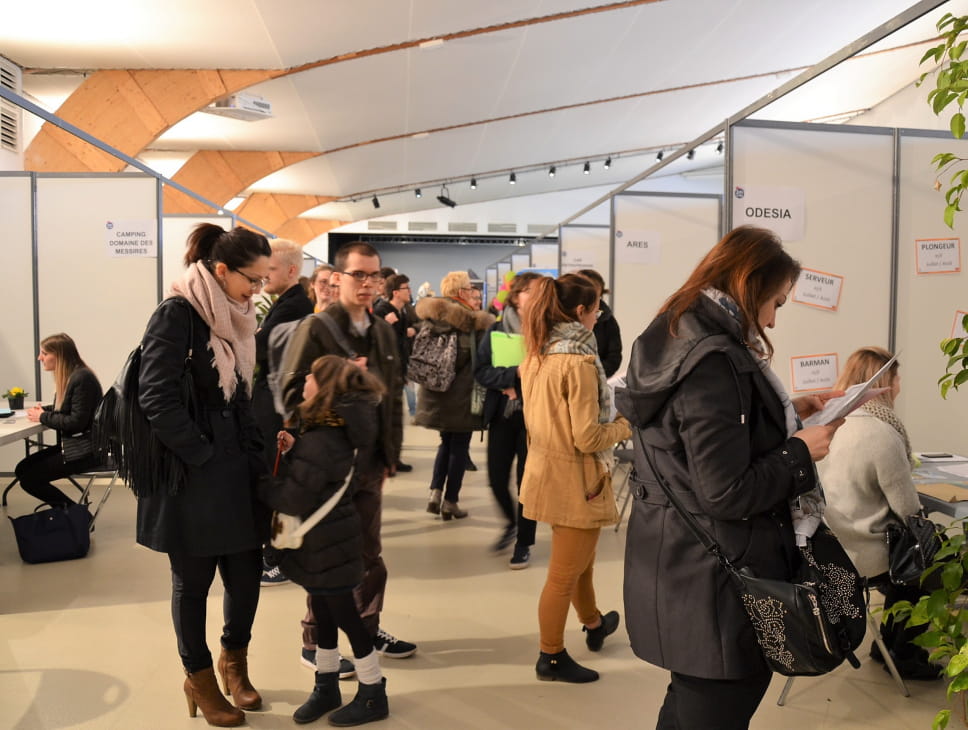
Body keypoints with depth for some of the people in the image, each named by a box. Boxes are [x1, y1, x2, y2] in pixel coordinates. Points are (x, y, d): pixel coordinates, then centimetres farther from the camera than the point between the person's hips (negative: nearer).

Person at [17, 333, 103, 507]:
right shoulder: (68, 376, 10)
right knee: (22, 468, 4)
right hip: (71, 444, 10)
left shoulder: (82, 378, -19)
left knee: (29, 479, -9)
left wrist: (43, 417, -11)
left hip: (86, 450, -10)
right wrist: (43, 409, 4)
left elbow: (77, 421, -22)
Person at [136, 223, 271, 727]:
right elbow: (155, 395, -20)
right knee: (193, 581, 8)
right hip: (191, 473, -7)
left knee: (246, 573, 10)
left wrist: (255, 451, 5)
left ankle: (234, 661, 34)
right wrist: (202, 455, -16)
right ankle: (199, 679, 27)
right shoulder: (178, 313, -14)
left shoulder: (237, 317, 10)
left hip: (236, 468, 7)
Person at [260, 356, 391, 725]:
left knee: (345, 616, 4)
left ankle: (372, 695, 19)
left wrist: (261, 483, -10)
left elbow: (293, 499, -24)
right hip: (328, 539, 10)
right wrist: (293, 451, 0)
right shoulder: (335, 430, 4)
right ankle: (327, 686, 35)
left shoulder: (319, 442, -27)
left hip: (327, 545, -10)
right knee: (324, 613, 19)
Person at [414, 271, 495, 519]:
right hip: (462, 395, -5)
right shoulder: (472, 321, -13)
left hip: (435, 393, 5)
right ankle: (450, 502, 12)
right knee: (459, 447, 8)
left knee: (446, 443, 21)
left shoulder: (429, 317, 4)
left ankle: (435, 493, 10)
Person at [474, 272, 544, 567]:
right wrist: (514, 375, -19)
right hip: (501, 414, 3)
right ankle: (512, 522, 36)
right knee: (497, 478, 5)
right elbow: (481, 370, -5)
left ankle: (523, 543, 22)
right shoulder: (497, 330, 1)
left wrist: (521, 386, -19)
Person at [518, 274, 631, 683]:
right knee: (565, 573, 7)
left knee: (580, 559, 28)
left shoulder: (536, 357, 3)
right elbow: (587, 438, -24)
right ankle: (551, 657, 22)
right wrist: (625, 427, -6)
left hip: (545, 471, 9)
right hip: (575, 479, -9)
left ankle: (594, 624, 49)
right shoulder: (579, 362, -22)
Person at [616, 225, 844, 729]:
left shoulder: (675, 340, 8)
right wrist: (801, 451, -11)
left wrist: (786, 413, 11)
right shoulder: (713, 362, -23)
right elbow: (727, 492, -24)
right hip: (714, 584, -10)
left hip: (681, 572, 10)